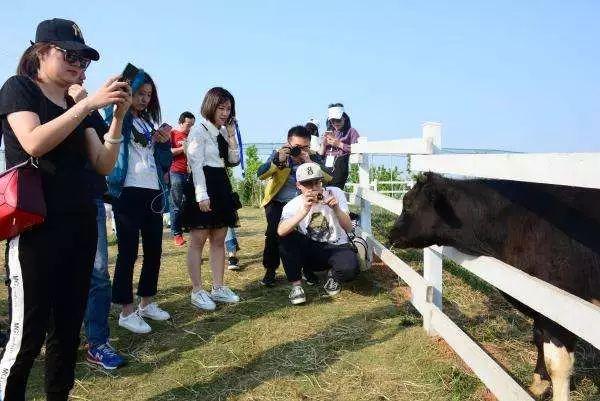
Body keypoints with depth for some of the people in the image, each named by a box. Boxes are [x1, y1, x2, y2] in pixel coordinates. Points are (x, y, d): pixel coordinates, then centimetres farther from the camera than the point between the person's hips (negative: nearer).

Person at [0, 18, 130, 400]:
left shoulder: (78, 108, 16)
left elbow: (104, 165, 8)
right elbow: (35, 144, -18)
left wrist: (118, 117, -4)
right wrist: (89, 103, -19)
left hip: (81, 225, 6)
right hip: (36, 227, -6)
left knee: (69, 327, 11)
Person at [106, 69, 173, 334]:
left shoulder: (150, 121, 19)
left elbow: (163, 157, 21)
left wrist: (164, 141, 0)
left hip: (153, 192, 7)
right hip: (129, 192, -7)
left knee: (154, 249, 10)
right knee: (129, 251, -3)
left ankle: (146, 303, 25)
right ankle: (126, 311, 8)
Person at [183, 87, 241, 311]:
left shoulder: (223, 132, 15)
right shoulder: (199, 132, -8)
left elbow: (234, 160, 11)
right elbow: (196, 165, -14)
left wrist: (231, 135, 4)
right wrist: (202, 196, -20)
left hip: (222, 187, 8)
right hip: (203, 186, -8)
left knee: (219, 240, 10)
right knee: (198, 241, -2)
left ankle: (218, 288, 18)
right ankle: (197, 292, 5)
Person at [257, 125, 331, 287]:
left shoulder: (313, 157, -2)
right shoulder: (278, 154, -5)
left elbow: (329, 178, -16)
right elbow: (260, 174, -19)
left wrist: (310, 163, -28)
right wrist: (278, 161, -34)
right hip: (278, 203, -1)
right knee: (274, 232, -25)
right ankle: (270, 270, -3)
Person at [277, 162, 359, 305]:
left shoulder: (335, 193, -10)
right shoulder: (293, 205, -11)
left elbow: (348, 228, -13)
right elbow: (280, 231, -31)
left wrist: (336, 209, -32)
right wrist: (304, 211, -43)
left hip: (336, 247, -1)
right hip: (309, 250, 1)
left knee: (350, 267, -33)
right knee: (286, 238, -27)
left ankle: (334, 275, 6)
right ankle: (296, 286, -12)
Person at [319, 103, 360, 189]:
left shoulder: (351, 131, 12)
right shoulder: (329, 133, 27)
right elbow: (320, 155, 23)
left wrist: (339, 144, -3)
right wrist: (323, 144, 4)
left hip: (340, 166, -4)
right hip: (326, 166, 4)